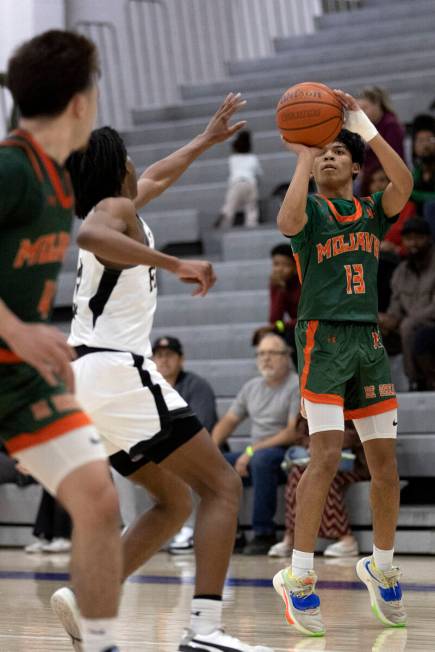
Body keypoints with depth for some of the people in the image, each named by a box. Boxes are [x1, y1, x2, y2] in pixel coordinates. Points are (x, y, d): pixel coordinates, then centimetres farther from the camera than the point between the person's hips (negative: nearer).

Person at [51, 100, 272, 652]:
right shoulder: (115, 208, -4)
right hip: (118, 372, -10)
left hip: (85, 379, 10)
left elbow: (156, 179, 44)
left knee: (174, 502, 17)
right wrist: (174, 264, -31)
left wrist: (206, 140, 53)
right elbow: (89, 235, -29)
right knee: (221, 486, -9)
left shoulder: (114, 209, 23)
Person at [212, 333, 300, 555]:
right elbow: (229, 420, 20)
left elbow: (294, 433, -16)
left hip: (286, 456, -7)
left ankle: (264, 534, -30)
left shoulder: (297, 386, -7)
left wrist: (252, 450, -18)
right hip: (254, 454, 7)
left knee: (261, 459, -38)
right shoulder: (251, 387, 17)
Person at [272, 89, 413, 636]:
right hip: (323, 338, -5)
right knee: (326, 455, -16)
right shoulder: (311, 208, 3)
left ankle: (381, 567, 21)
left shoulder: (373, 211, 13)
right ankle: (298, 576, -13)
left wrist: (365, 127, -10)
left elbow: (403, 185, -9)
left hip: (368, 340, 5)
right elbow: (288, 222, -22)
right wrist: (303, 156, -15)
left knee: (385, 459, 5)